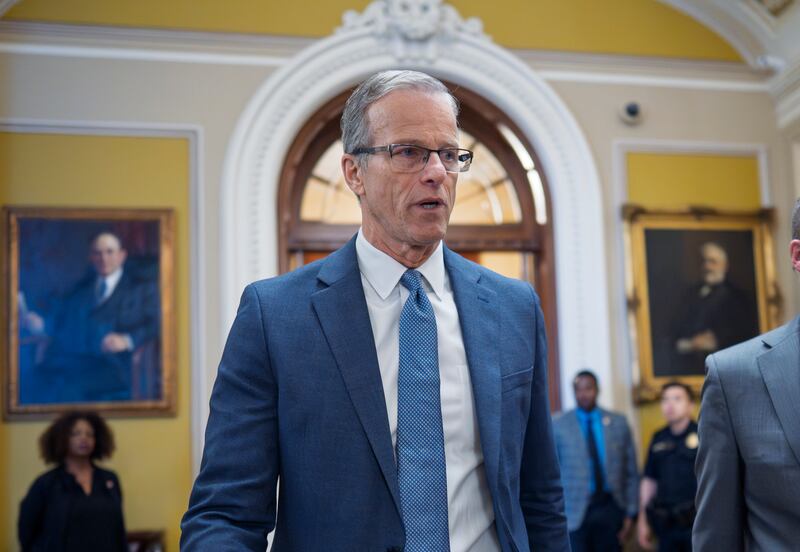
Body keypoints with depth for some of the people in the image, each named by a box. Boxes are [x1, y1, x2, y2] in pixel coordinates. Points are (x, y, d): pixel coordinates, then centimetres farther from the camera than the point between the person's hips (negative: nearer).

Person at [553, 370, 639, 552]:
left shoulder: (618, 423, 5)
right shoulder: (558, 426, -2)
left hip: (610, 508, 2)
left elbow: (631, 472, 8)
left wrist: (630, 513, 5)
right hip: (575, 512, -2)